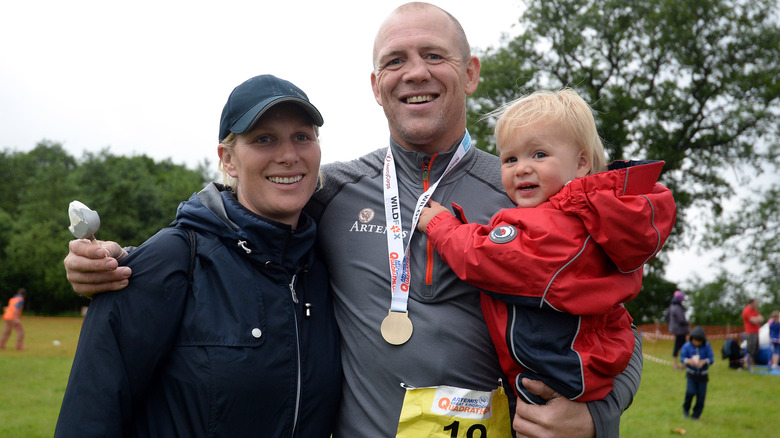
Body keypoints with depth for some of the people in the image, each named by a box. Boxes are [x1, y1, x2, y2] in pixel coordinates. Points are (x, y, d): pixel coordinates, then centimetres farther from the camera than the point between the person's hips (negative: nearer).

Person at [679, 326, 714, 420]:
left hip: (703, 374, 1)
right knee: (690, 392, -17)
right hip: (691, 374, -1)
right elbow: (682, 357, -7)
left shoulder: (707, 346, -7)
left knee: (701, 395, -1)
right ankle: (686, 410, 9)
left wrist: (704, 362, -29)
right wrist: (688, 361, -28)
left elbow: (711, 358, -9)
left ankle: (696, 415, 15)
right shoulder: (687, 346, -7)